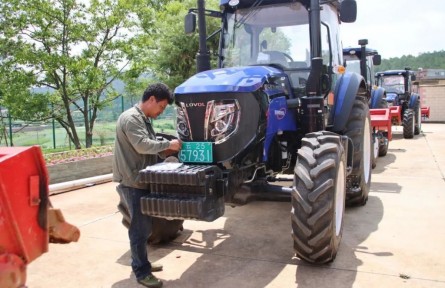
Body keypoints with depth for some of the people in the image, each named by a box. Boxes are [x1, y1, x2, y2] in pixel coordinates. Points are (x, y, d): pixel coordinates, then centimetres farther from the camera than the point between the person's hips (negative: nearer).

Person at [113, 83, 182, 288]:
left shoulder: (144, 119, 16)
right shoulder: (131, 118, -15)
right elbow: (142, 145, -24)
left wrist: (166, 150, 4)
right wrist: (167, 144, -16)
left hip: (142, 180, 10)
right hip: (133, 182, -10)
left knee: (144, 225, 17)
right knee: (140, 227, -3)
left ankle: (141, 263, 31)